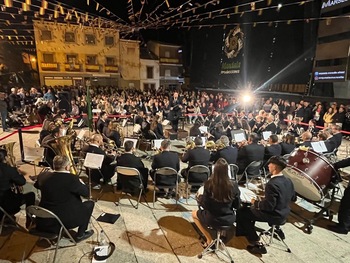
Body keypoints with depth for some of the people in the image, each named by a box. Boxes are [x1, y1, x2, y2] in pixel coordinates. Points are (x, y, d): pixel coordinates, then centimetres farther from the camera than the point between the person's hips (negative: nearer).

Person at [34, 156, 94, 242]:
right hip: (66, 219, -6)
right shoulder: (71, 178, -24)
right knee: (89, 204, 13)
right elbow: (86, 193, -12)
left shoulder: (43, 176, -7)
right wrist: (81, 182, 7)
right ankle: (80, 235, 19)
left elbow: (36, 185, 17)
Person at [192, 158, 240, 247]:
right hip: (229, 219, 4)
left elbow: (205, 205, -13)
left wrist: (199, 198, 7)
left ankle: (210, 240, 23)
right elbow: (237, 206, -3)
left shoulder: (209, 184, -22)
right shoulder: (233, 185, -16)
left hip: (212, 219, -3)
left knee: (194, 214, 27)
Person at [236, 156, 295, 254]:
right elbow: (293, 198, 12)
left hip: (275, 216, -8)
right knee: (252, 208, 25)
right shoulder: (288, 181, -4)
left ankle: (256, 243, 5)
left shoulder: (272, 184, -30)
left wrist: (255, 203, -11)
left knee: (241, 212, 3)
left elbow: (269, 206, -27)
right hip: (284, 213, 9)